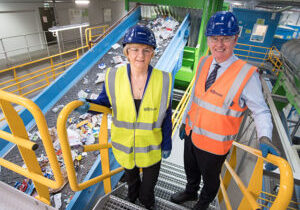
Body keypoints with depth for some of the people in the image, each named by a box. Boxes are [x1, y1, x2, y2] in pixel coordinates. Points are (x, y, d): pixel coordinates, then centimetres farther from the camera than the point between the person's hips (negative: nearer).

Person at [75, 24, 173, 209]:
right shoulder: (114, 77, -17)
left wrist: (167, 144, -2)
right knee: (131, 177, 31)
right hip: (124, 146, 2)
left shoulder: (163, 80, -17)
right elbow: (105, 100, 0)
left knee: (149, 183, 23)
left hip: (151, 147, -1)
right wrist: (89, 105, -21)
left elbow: (166, 116, -8)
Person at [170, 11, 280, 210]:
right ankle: (191, 192, 61)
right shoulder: (203, 63, -4)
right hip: (191, 133, 5)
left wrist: (265, 137, -31)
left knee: (210, 177, 23)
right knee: (190, 170, 29)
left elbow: (260, 110, -13)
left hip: (213, 144, -5)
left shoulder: (246, 74, -21)